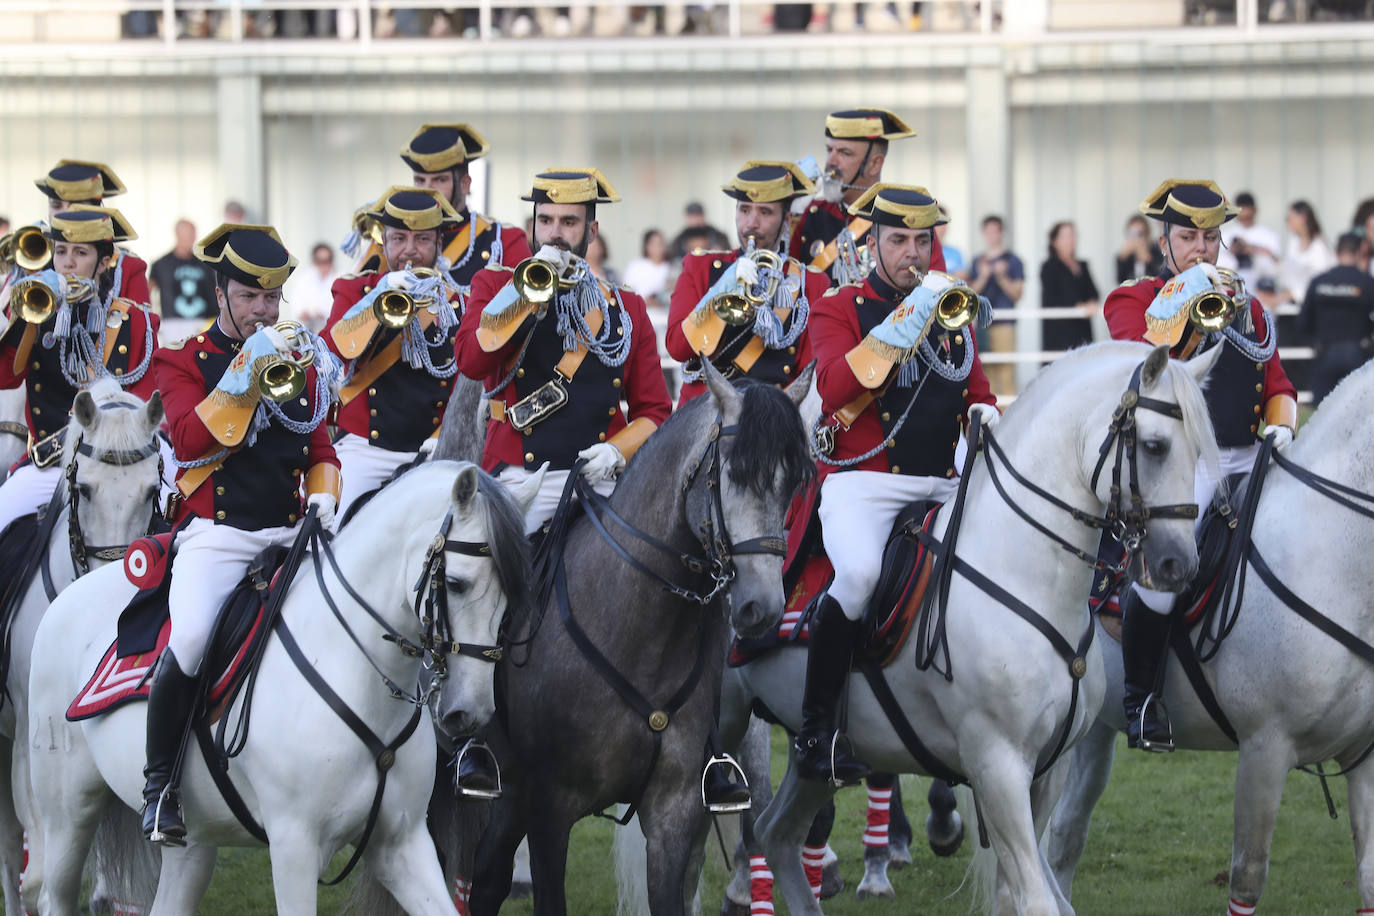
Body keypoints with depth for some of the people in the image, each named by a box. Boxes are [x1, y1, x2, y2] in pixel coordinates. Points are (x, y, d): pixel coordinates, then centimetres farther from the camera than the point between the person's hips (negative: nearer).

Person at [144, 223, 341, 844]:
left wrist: (323, 499, 4)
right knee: (191, 641, -31)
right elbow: (189, 440, -11)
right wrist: (247, 372, -18)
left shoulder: (300, 361, 19)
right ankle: (160, 782, -12)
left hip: (289, 532, 4)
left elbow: (320, 449, 25)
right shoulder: (185, 361, 6)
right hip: (216, 533, -4)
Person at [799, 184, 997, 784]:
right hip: (864, 482, -6)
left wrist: (984, 414, 2)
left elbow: (977, 392, 27)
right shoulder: (839, 309, 3)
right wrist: (906, 321, -20)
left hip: (943, 485, 6)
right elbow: (835, 388, -15)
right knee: (860, 574, -32)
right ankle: (815, 729, -21)